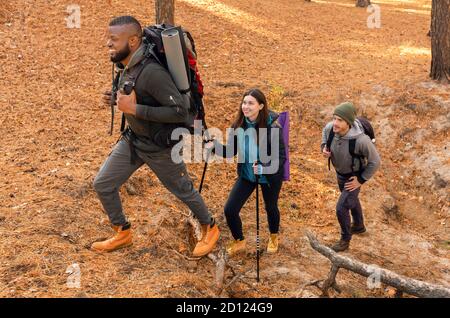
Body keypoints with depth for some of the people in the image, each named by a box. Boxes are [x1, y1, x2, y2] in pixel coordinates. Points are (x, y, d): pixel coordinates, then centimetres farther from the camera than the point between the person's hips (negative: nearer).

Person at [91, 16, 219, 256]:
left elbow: (180, 111, -34)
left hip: (159, 145, -8)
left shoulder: (152, 72, -31)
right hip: (132, 139, 8)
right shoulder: (127, 66, -4)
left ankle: (210, 229, 39)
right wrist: (118, 98, -2)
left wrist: (134, 109, -33)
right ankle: (122, 234, 32)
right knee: (102, 184, 11)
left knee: (183, 190, 13)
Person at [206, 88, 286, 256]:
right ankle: (239, 242, 25)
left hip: (270, 175, -3)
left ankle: (274, 238, 53)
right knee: (230, 209, -4)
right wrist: (214, 146, -27)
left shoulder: (272, 127, -26)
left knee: (270, 208, 20)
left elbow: (281, 156, -22)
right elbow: (230, 151, -7)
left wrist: (264, 168, -38)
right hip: (246, 174, 3)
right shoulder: (238, 126, -14)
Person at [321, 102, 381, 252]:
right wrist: (324, 147, -15)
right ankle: (359, 226, 57)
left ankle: (345, 239, 24)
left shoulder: (361, 140, -41)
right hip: (340, 173, 6)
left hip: (354, 177, -6)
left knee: (341, 208, -4)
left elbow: (375, 161, -25)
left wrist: (361, 180, -19)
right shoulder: (330, 128, -26)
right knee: (351, 200, 29)